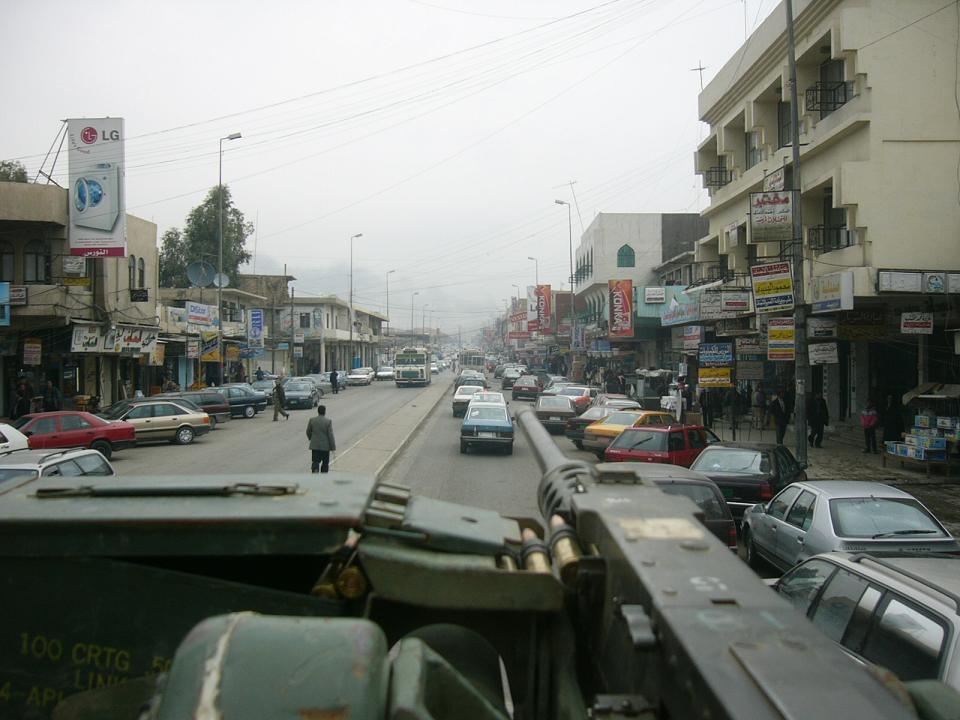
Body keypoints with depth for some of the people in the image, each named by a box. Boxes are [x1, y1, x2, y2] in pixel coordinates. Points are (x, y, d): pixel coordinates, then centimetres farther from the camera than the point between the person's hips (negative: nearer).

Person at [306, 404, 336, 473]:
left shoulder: (312, 420, -3)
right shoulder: (328, 421, -11)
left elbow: (308, 432, 8)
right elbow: (330, 435, -11)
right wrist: (333, 447, -5)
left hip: (315, 446, 1)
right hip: (325, 446, -1)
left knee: (315, 462, 2)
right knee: (325, 464, 14)